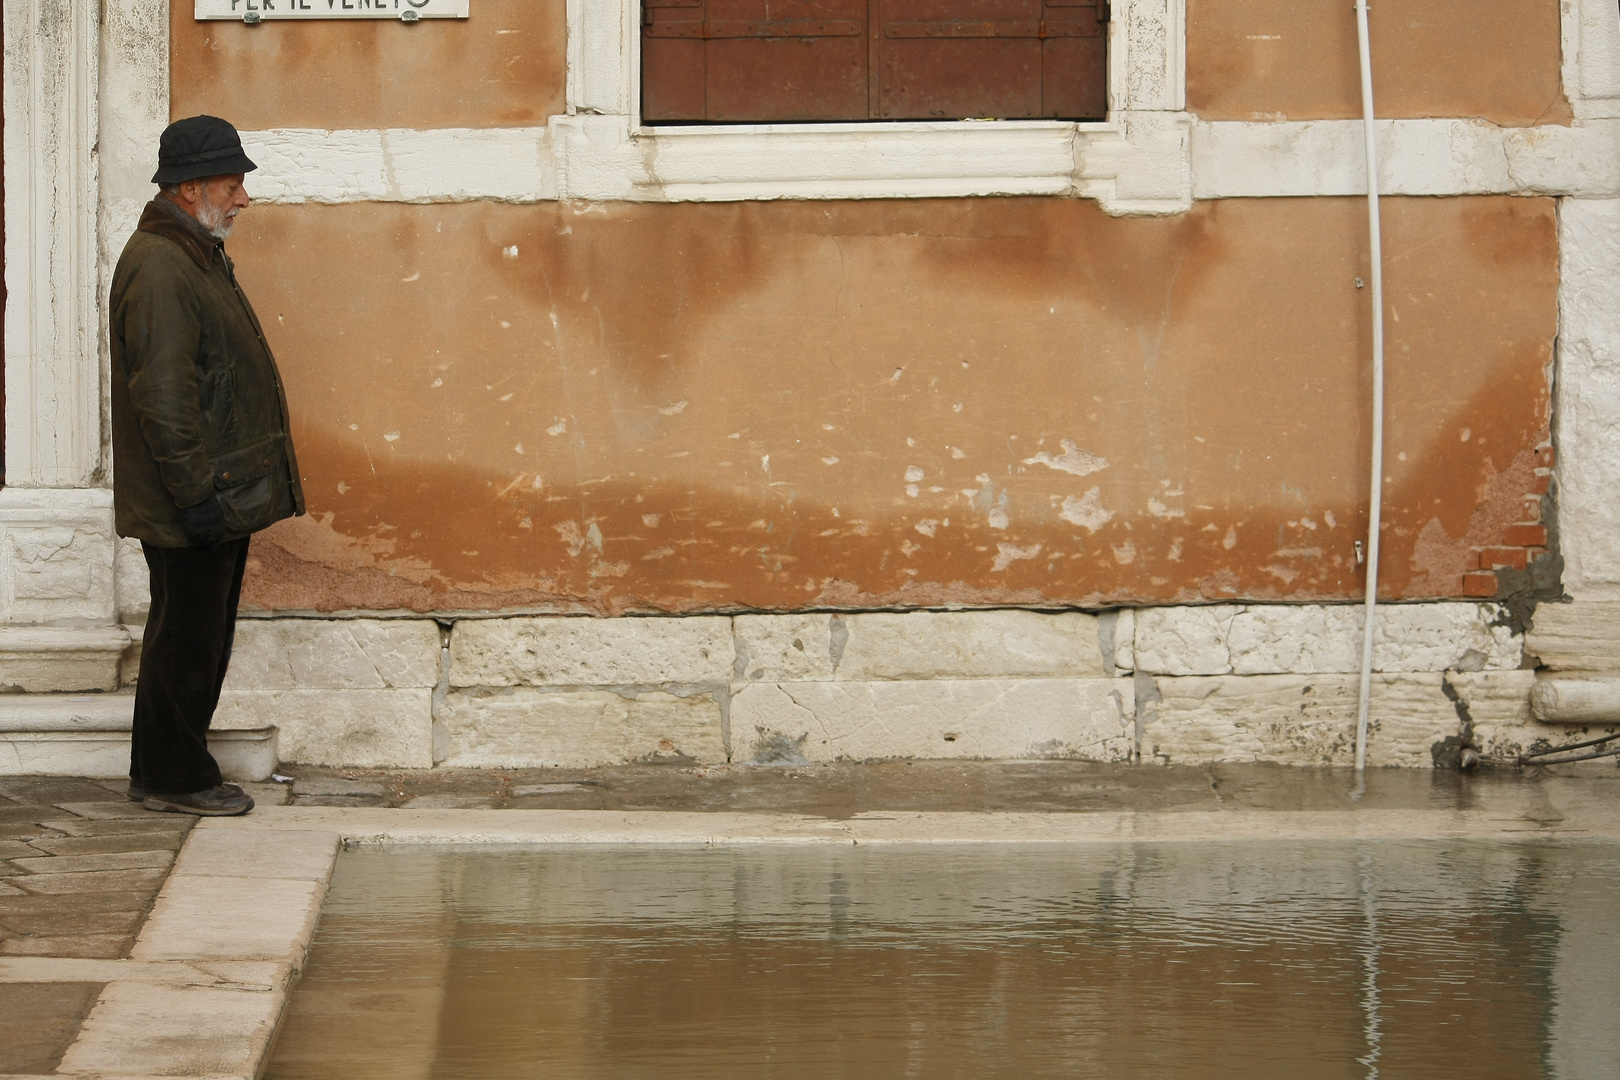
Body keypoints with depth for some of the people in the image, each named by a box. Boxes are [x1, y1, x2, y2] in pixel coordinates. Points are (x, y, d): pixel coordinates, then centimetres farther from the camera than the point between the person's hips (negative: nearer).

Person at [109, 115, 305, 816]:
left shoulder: (197, 256, 16)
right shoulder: (157, 270, -19)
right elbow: (162, 396, -24)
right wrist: (197, 493, -24)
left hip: (220, 498, 10)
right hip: (188, 509, -10)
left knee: (199, 636, 15)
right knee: (187, 638, -2)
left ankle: (161, 771, 24)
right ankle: (174, 779, 8)